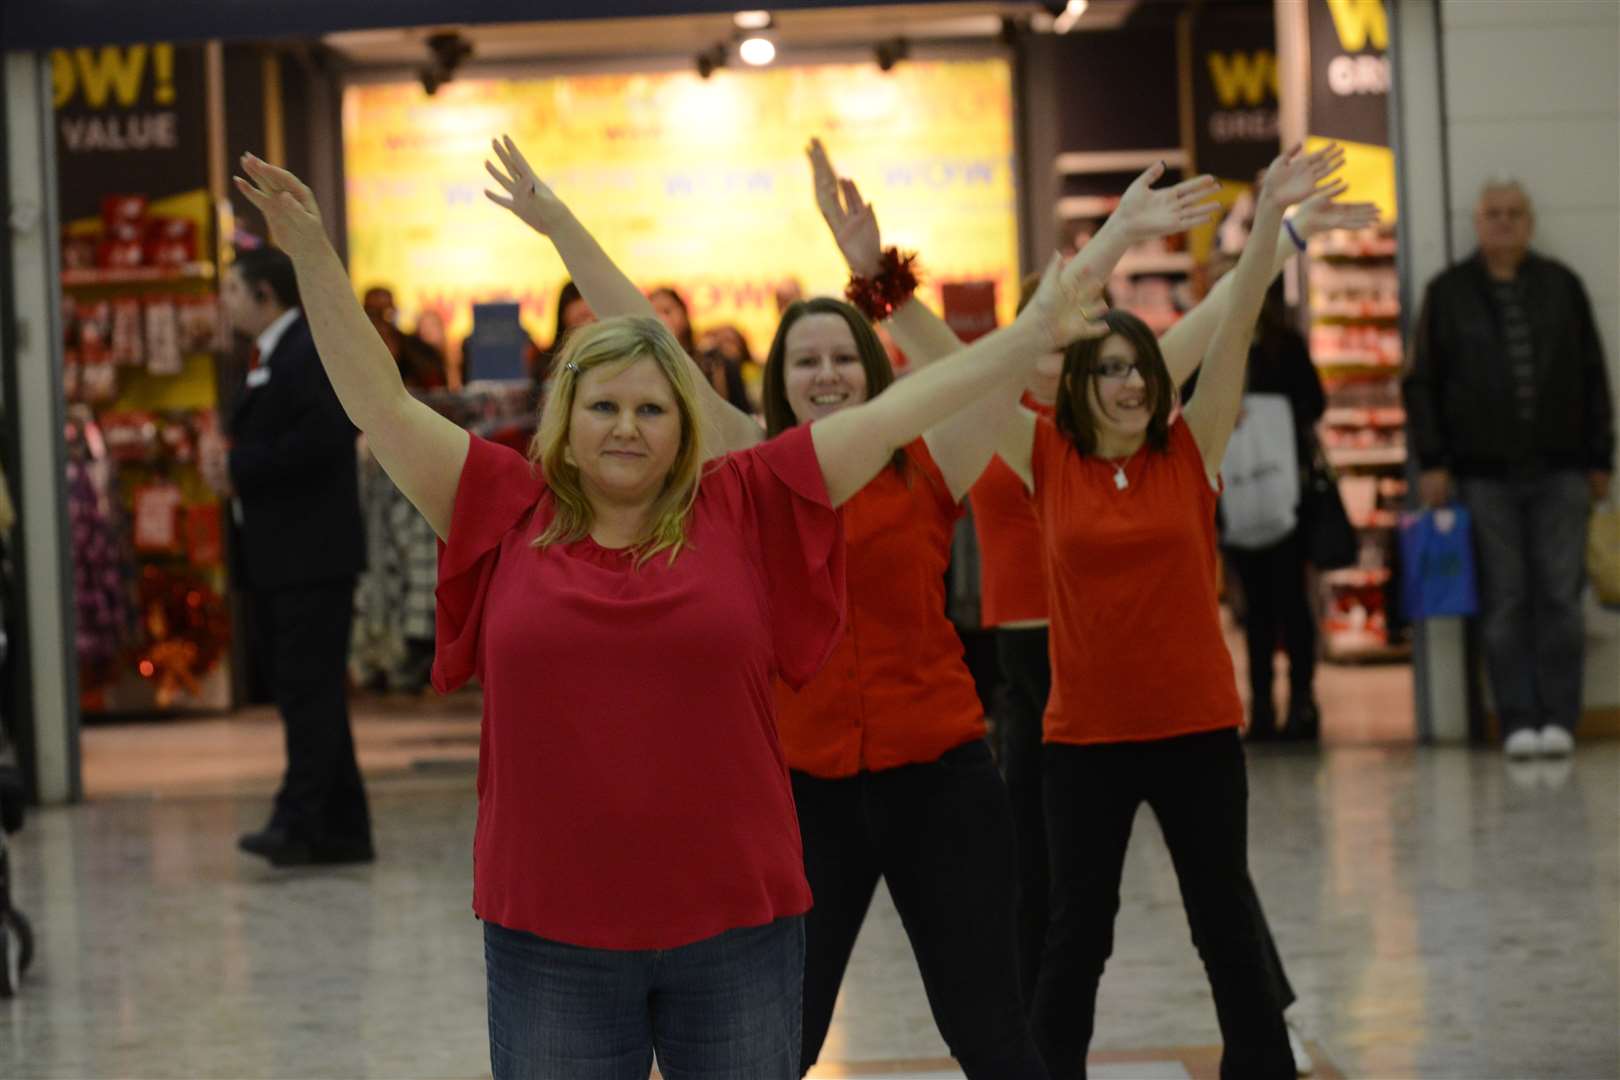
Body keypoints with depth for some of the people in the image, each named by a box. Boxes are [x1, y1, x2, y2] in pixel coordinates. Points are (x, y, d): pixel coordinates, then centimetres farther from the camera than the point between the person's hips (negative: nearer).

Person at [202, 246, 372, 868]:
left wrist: (239, 468, -16)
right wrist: (225, 461, 0)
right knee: (300, 689, 10)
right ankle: (342, 829, 14)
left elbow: (321, 437, -22)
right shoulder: (269, 359, 22)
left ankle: (298, 822, -14)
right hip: (274, 557, 10)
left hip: (312, 556, -10)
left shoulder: (312, 351, -9)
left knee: (310, 686, -11)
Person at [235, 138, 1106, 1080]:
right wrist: (313, 252, -4)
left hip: (737, 921, 0)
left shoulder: (743, 507, 0)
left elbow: (894, 413, 1)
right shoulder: (510, 516, 2)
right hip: (550, 932, 0)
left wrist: (1032, 335, 2)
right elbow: (381, 402, 2)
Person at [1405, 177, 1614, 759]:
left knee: (1560, 596, -3)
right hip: (1484, 473, -1)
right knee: (1504, 602, -2)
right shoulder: (1447, 293, 7)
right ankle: (1519, 722, 2)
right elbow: (1421, 383, 6)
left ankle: (1559, 718, 1)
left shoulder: (1562, 286, 10)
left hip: (1560, 471, 1)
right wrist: (1432, 462, -2)